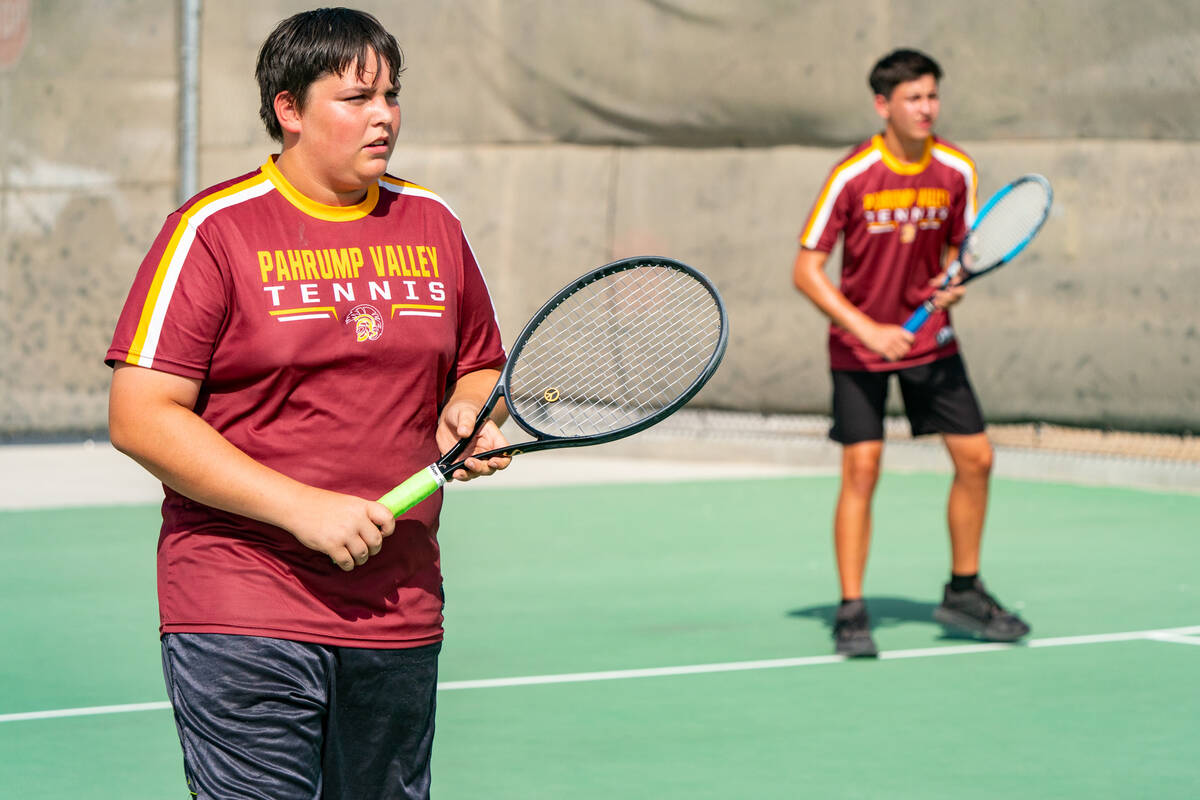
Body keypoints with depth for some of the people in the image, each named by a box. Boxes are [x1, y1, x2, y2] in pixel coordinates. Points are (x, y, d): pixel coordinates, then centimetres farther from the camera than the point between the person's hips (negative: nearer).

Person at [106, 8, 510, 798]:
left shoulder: (434, 225, 12)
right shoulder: (215, 230, -5)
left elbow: (480, 368, 24)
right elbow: (140, 418, -10)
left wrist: (468, 415, -1)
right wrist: (303, 508, -17)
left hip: (400, 617, 5)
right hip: (242, 623, -5)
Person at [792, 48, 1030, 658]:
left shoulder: (956, 171, -5)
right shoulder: (851, 176, -17)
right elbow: (805, 270, -14)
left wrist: (953, 282, -13)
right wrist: (867, 329, -22)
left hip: (931, 338, 4)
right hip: (860, 342, -4)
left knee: (976, 458, 2)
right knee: (861, 469, -11)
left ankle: (963, 593, 19)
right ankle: (851, 613, -4)